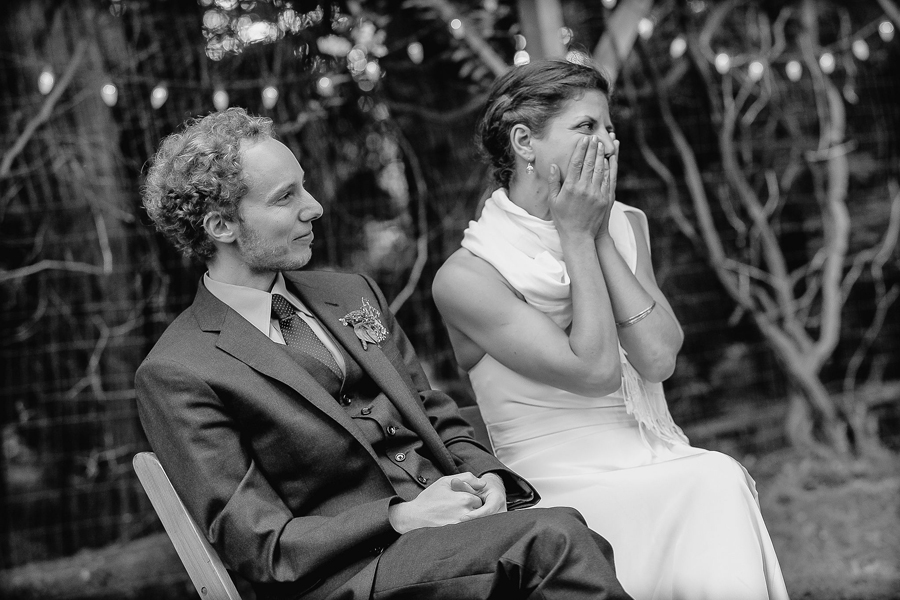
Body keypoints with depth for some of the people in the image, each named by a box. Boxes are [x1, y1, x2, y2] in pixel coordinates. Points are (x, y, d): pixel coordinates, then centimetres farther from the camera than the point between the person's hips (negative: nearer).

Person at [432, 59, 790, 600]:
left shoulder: (627, 227, 10)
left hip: (664, 469, 5)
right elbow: (596, 370, -15)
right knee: (716, 483, -27)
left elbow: (659, 358, -4)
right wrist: (577, 236, -9)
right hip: (563, 495, -4)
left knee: (722, 478, -26)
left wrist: (600, 235, -7)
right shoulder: (467, 278, -8)